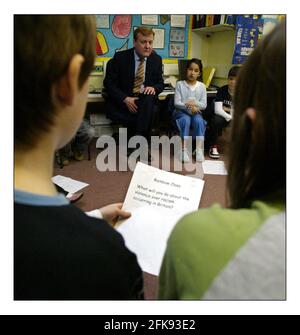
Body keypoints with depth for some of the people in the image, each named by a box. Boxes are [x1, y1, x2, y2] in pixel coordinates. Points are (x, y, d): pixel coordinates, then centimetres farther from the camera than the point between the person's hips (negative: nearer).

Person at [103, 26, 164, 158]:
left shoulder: (156, 59, 5)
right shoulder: (120, 57, -5)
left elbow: (160, 83, 12)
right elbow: (109, 83, -5)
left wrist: (153, 88, -14)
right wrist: (125, 99, -21)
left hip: (145, 100, 3)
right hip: (121, 101, -3)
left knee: (149, 100, -33)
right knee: (144, 118, -32)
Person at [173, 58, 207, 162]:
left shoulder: (202, 86, 4)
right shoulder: (180, 84, -1)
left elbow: (204, 105, 0)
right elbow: (176, 103, -8)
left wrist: (195, 104, -18)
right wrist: (188, 106, -20)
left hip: (196, 112, 2)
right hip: (181, 112, -1)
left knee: (199, 121, -31)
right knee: (186, 120, -34)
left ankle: (199, 149, -24)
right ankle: (184, 149, -30)